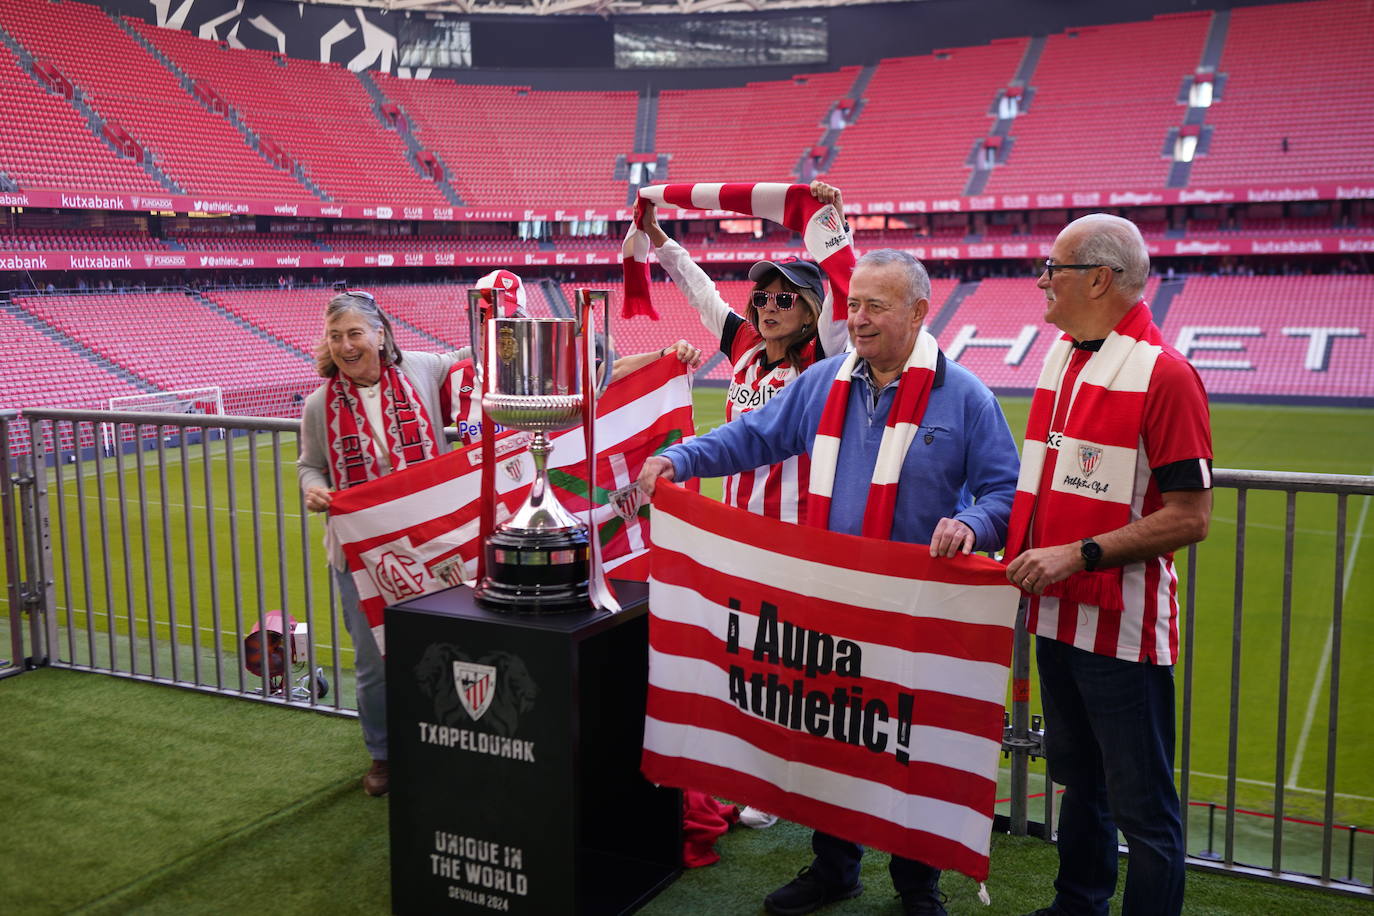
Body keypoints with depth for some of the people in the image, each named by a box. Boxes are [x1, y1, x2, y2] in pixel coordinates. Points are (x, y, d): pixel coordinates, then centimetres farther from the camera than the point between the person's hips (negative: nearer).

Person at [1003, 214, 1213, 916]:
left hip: (1123, 626, -8)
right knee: (1078, 780, 23)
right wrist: (1003, 536, 9)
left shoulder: (1163, 373, -16)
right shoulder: (1059, 357, 11)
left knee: (1141, 806, 2)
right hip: (1059, 615, 9)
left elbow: (1189, 518, -19)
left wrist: (1080, 555, -22)